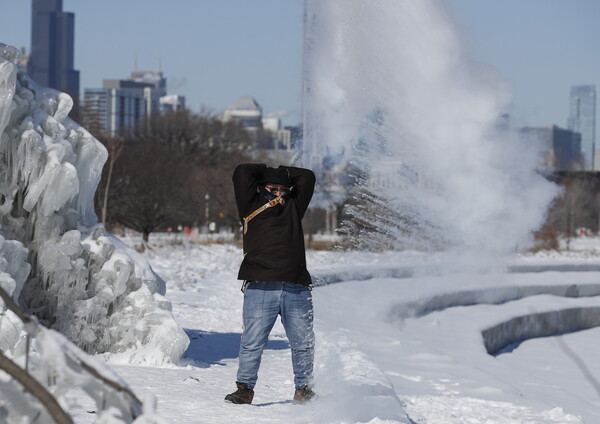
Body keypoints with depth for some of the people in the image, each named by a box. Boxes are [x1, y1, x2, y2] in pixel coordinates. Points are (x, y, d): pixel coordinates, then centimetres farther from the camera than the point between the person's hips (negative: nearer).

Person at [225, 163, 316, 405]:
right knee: (252, 343, -6)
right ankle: (245, 389, 3)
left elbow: (307, 177, 26)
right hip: (260, 288, -3)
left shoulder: (293, 207, 22)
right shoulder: (251, 207, 13)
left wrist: (282, 172, 28)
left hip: (296, 289, 3)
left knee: (303, 344, 4)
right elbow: (242, 173, 8)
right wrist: (267, 171, 22)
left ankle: (303, 390, 16)